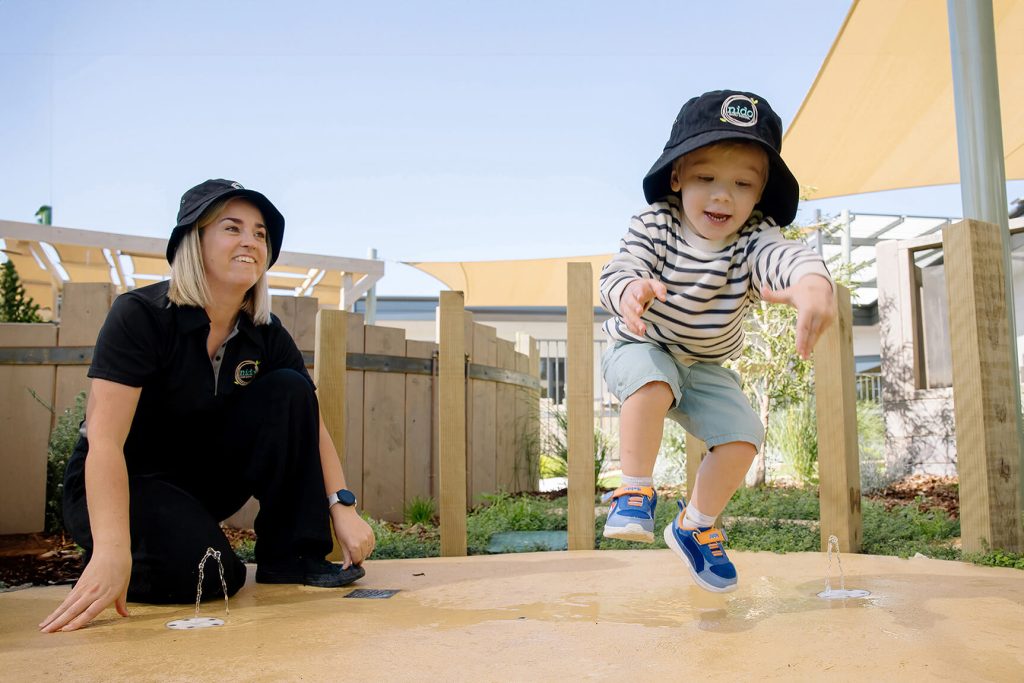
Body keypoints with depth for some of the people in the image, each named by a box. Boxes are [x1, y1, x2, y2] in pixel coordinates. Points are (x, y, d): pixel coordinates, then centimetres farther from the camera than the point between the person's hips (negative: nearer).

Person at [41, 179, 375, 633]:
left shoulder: (265, 334, -6)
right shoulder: (140, 315, -22)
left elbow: (308, 422, -5)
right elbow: (104, 439, -31)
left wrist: (342, 507, -19)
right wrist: (112, 552, -42)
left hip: (204, 478, 5)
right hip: (122, 486, -5)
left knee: (289, 391, -16)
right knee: (209, 574, -31)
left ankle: (291, 555, -10)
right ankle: (93, 571, 2)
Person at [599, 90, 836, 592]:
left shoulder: (754, 237, -19)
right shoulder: (654, 225, -20)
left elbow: (786, 255, -40)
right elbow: (617, 271, -33)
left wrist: (812, 284, -65)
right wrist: (630, 290, -59)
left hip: (706, 366, 3)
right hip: (640, 347, -3)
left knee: (743, 437, -10)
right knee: (651, 383, -36)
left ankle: (694, 526, 13)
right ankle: (635, 492, -18)